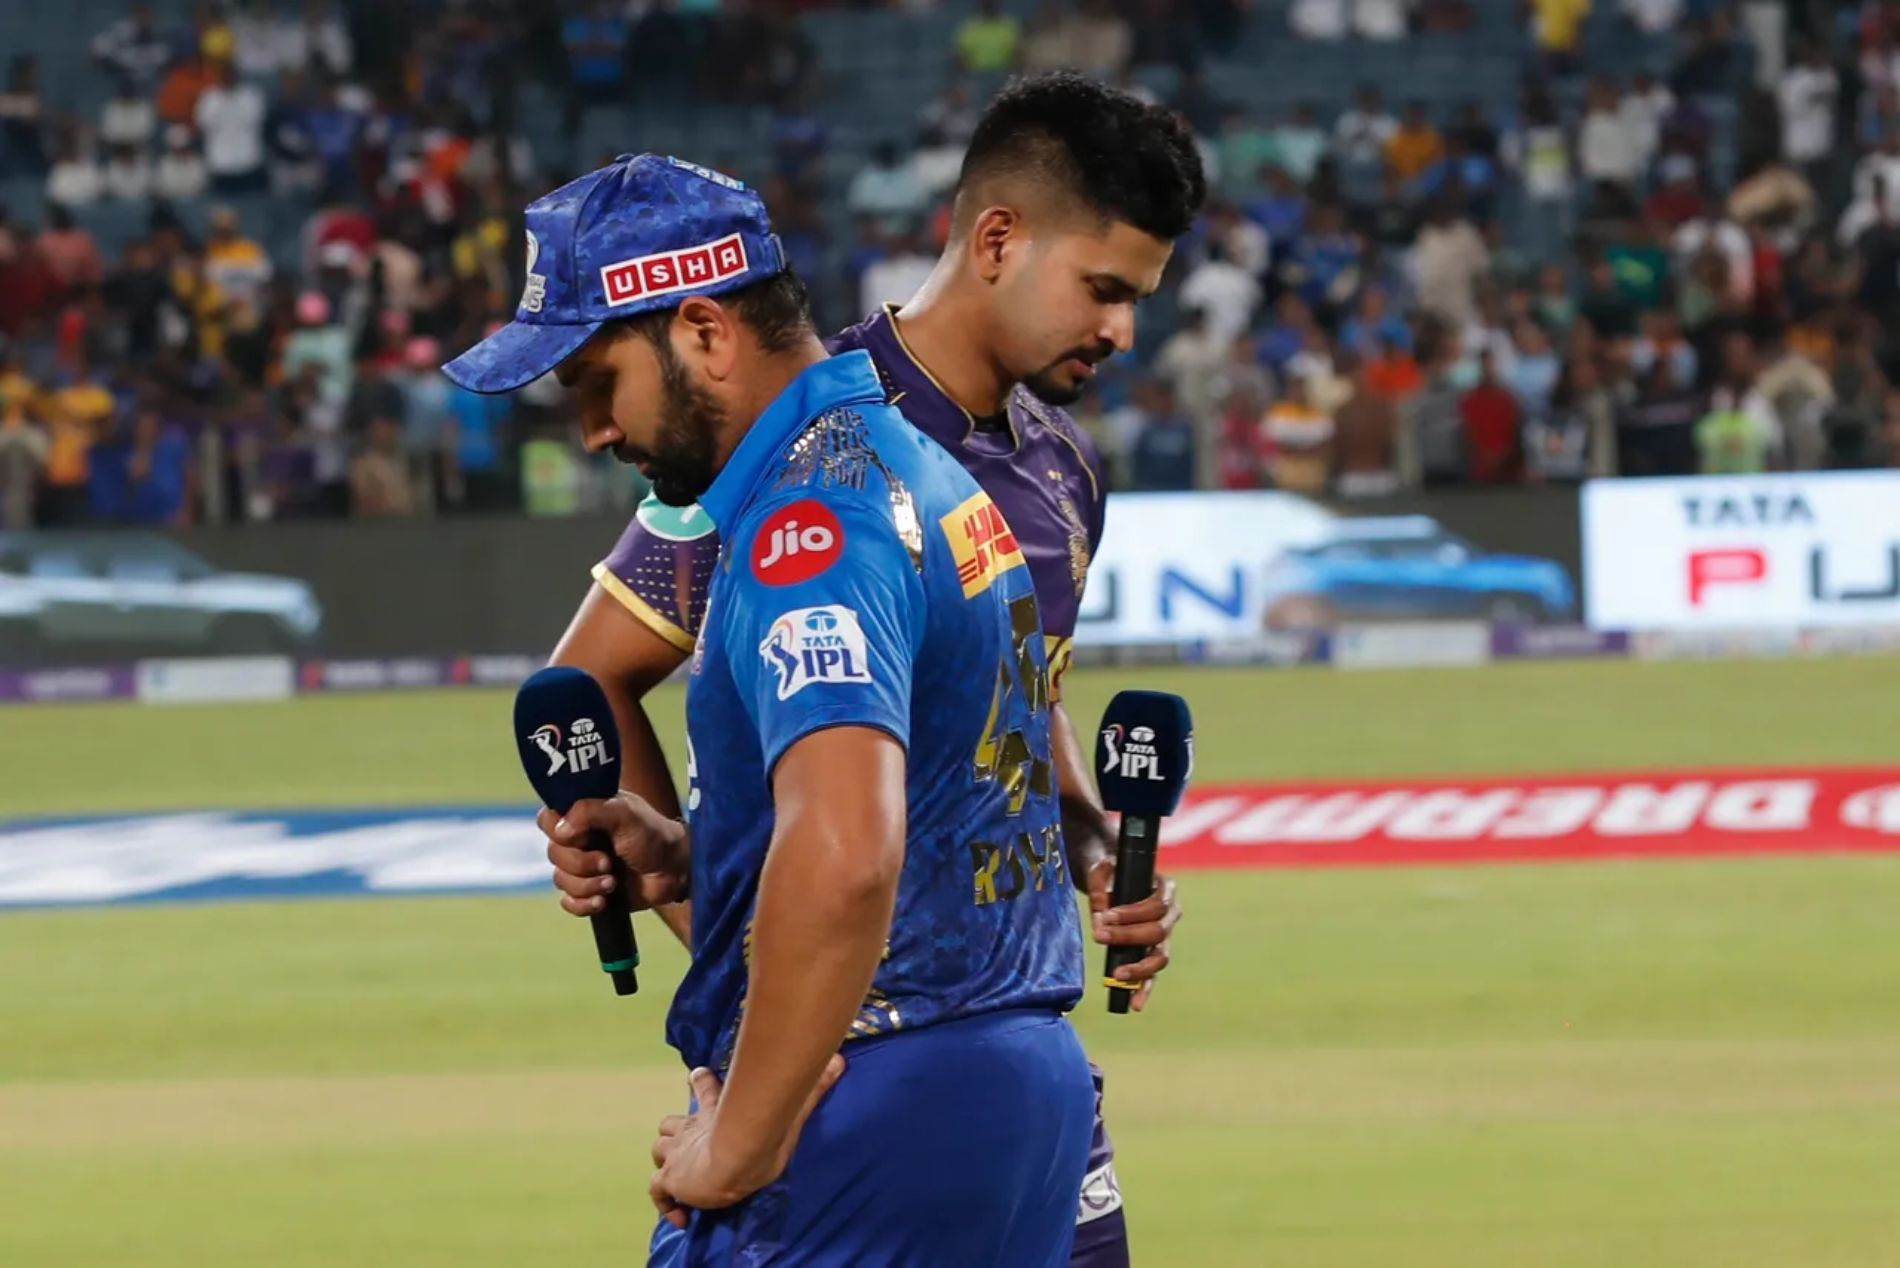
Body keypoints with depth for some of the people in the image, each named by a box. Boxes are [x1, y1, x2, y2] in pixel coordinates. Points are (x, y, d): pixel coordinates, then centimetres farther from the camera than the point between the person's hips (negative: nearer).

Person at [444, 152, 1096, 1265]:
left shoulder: (807, 515, -17)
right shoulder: (923, 462, 15)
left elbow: (845, 860, -31)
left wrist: (735, 1142, -22)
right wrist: (686, 858, 11)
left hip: (865, 1117, -10)